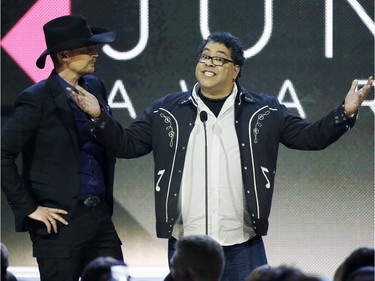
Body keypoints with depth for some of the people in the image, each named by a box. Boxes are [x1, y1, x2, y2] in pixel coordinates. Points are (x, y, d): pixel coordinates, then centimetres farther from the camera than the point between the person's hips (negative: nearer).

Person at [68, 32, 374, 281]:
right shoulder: (167, 111, 6)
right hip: (185, 246, 1)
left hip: (243, 246, -1)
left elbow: (311, 136, 5)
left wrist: (345, 113, -10)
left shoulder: (264, 111, 4)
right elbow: (127, 144, 9)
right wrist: (99, 116, -6)